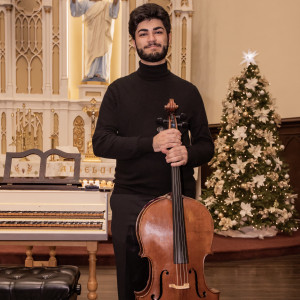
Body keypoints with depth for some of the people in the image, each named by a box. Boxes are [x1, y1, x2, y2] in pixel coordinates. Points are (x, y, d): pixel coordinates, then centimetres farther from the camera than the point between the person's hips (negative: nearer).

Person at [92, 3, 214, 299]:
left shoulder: (187, 92, 8)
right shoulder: (119, 90, 5)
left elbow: (206, 146, 10)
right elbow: (101, 143, -4)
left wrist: (188, 153, -14)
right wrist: (150, 142, -16)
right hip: (130, 201, 0)